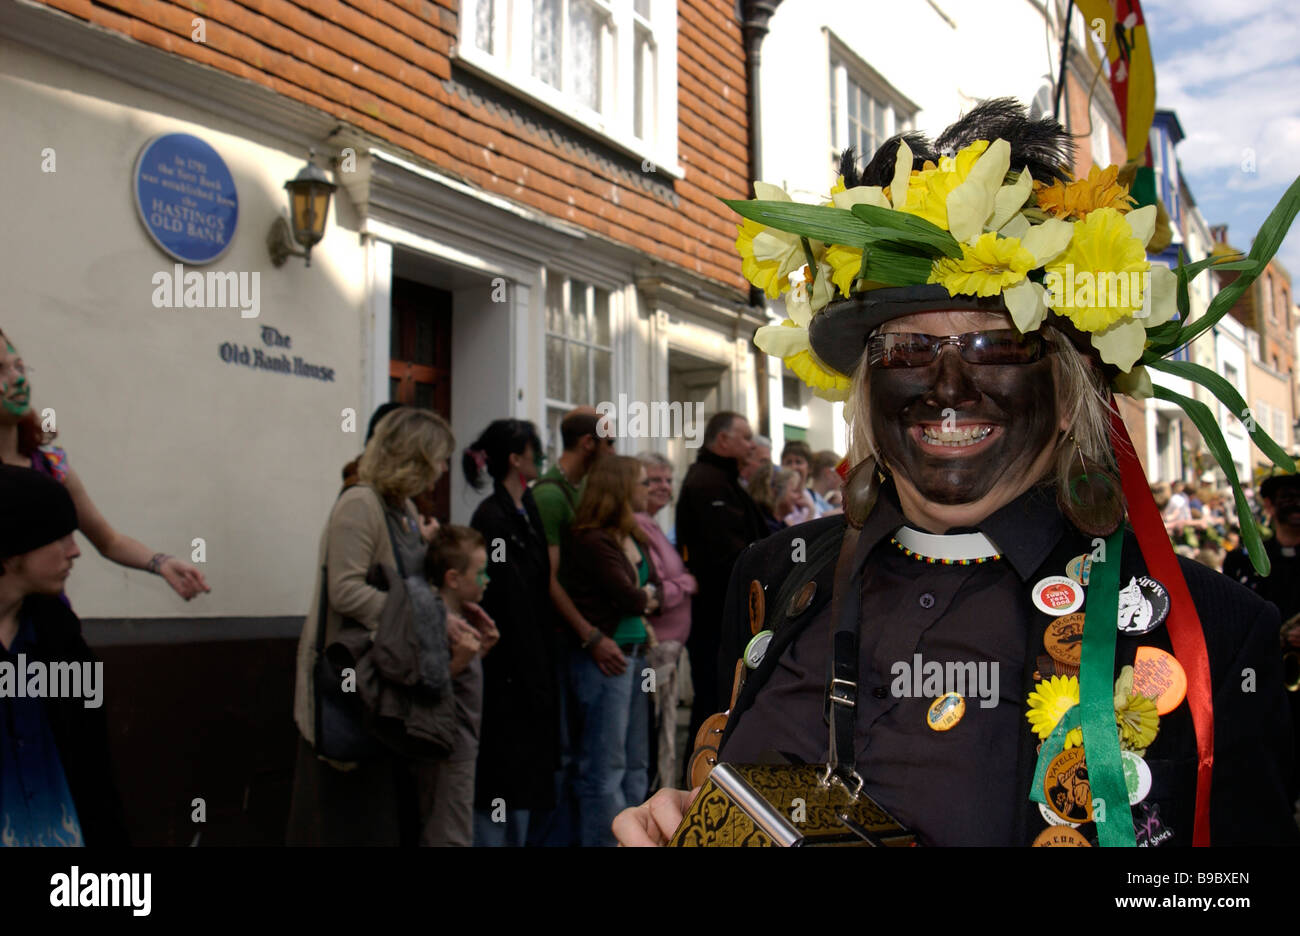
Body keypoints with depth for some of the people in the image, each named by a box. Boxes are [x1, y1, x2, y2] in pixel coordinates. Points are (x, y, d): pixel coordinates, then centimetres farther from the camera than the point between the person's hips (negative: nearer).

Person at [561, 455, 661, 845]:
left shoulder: (633, 537, 13)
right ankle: (603, 839, 7)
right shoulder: (592, 540, -16)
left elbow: (654, 586, 10)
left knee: (635, 765, 14)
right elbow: (630, 598, -19)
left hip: (635, 652, 9)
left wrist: (643, 597, -10)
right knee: (605, 768, -2)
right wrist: (648, 597, 1)